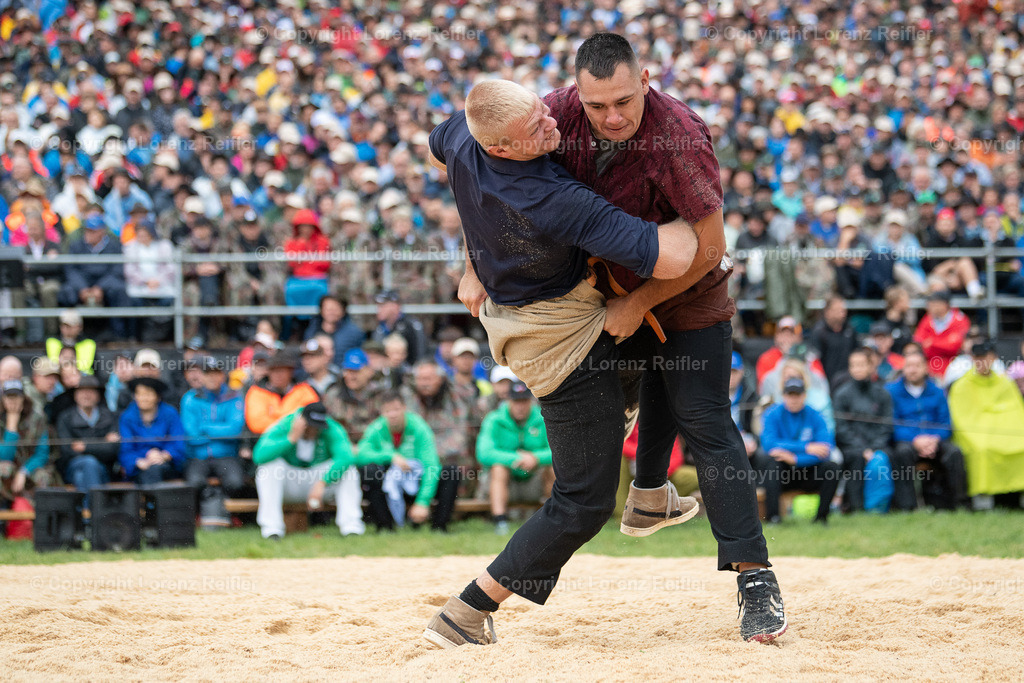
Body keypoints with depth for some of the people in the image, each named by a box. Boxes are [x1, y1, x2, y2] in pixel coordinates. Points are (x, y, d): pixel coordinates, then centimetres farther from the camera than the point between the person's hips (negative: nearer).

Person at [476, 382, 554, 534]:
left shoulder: (543, 420, -3)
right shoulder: (494, 421, -7)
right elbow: (484, 454, -22)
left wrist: (536, 458, -35)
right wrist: (517, 459, -34)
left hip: (533, 484, 1)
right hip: (506, 483, -1)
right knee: (498, 468, -32)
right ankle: (500, 523, -41)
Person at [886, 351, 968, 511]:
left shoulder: (936, 392, 14)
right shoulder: (892, 391, 6)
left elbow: (946, 423, 7)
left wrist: (935, 439, -16)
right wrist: (915, 440, -19)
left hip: (934, 442, 2)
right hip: (906, 441, -2)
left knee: (954, 452, -28)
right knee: (903, 451, -37)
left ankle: (958, 503, -20)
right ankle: (905, 506, -36)